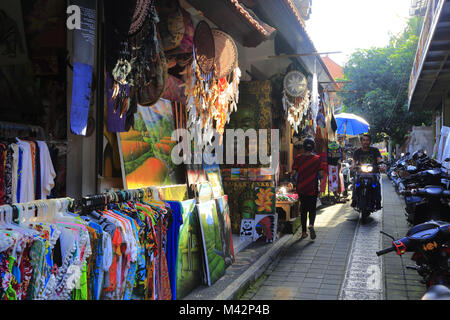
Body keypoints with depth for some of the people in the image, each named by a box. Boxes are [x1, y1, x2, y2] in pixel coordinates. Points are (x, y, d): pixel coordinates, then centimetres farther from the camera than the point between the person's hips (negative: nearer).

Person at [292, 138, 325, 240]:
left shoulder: (298, 158, -3)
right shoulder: (317, 159, -5)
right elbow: (321, 174, -7)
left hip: (301, 188, 1)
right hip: (313, 189, -1)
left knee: (303, 210, 12)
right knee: (312, 209, 10)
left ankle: (304, 232, 14)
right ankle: (311, 224, -17)